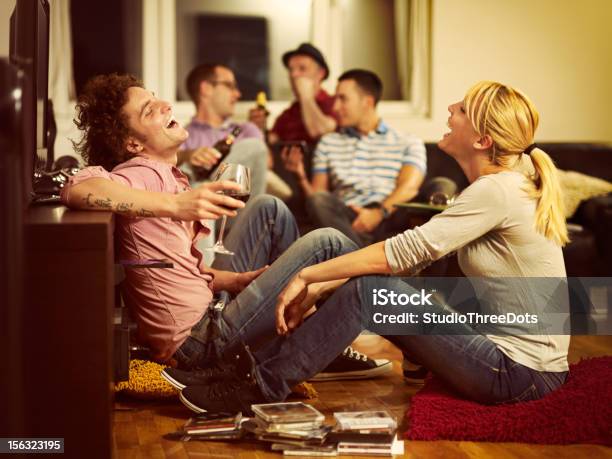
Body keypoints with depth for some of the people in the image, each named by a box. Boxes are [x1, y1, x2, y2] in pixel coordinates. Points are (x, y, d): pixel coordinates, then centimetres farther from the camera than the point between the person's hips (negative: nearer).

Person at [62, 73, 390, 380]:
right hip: (198, 340, -10)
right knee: (324, 244, -8)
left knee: (268, 208, 16)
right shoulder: (145, 174, -13)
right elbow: (77, 189, -35)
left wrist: (238, 280, -1)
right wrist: (175, 205, -38)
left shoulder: (168, 178, 15)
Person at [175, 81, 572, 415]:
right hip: (517, 358, 9)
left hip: (522, 375, -9)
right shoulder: (502, 187, 12)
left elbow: (407, 251, -21)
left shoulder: (497, 191, -18)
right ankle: (265, 364, 6)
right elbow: (414, 257, 8)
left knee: (371, 288, -16)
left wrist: (308, 276, -14)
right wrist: (314, 287, 1)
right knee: (372, 281, 4)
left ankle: (264, 385, -9)